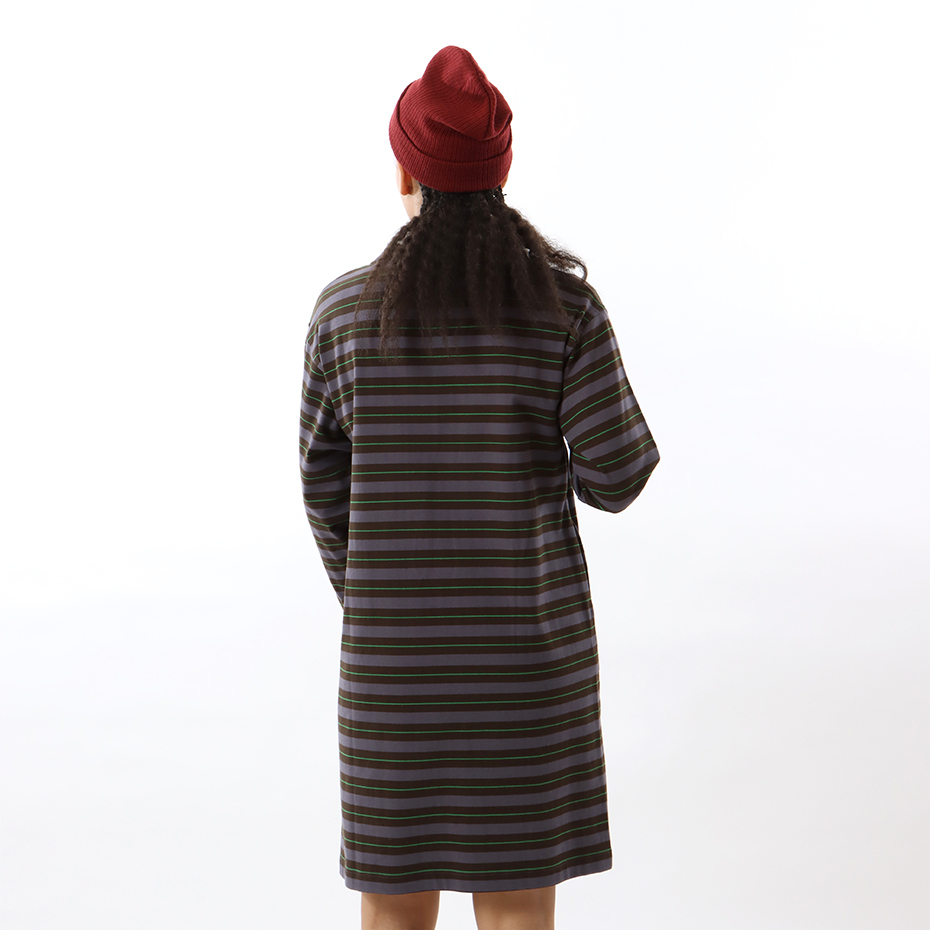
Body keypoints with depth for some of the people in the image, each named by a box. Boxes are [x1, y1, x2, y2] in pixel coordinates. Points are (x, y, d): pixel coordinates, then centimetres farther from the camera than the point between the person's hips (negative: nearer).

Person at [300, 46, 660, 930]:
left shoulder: (346, 308, -6)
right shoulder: (565, 302, -9)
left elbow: (326, 481, 3)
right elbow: (616, 474, -10)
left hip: (396, 645, 1)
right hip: (526, 640, -1)